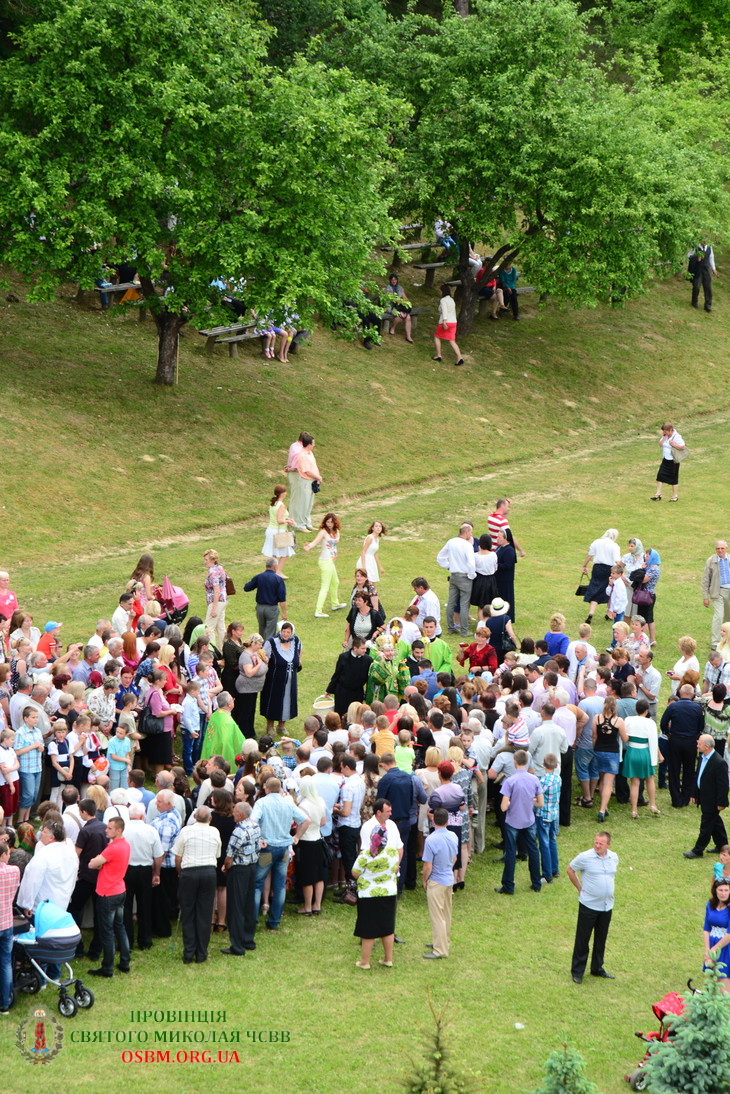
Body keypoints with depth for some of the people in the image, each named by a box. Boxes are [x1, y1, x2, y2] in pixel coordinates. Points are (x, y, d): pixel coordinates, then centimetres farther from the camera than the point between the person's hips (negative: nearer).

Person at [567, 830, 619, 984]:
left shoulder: (614, 857, 0)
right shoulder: (585, 857, -15)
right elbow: (570, 870, 0)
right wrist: (580, 888, 0)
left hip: (607, 906, 5)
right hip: (588, 905, -5)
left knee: (601, 939, 15)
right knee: (582, 938, 2)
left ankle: (597, 969, 29)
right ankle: (577, 972, 13)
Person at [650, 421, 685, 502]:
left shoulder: (676, 437, -16)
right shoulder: (665, 436, 6)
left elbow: (683, 447, -19)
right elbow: (660, 444, 2)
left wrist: (674, 444, -25)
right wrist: (663, 437, -9)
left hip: (673, 461, -7)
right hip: (665, 460, 7)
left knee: (673, 479, 4)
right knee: (660, 476, 3)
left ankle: (675, 496, 16)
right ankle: (658, 494, 10)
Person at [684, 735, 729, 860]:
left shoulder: (719, 763, -25)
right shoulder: (702, 757, 2)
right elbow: (698, 776, 13)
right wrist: (694, 794, 16)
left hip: (712, 800, -9)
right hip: (703, 797, 9)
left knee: (706, 825, 1)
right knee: (715, 822, 20)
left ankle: (698, 850, 8)